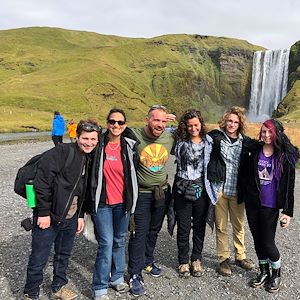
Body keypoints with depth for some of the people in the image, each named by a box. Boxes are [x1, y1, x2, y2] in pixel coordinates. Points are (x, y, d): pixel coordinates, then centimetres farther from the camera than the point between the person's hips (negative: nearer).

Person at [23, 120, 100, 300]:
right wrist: (43, 212, -18)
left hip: (71, 218, 7)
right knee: (39, 259, 6)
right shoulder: (61, 152, -17)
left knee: (64, 255, 21)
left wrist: (80, 215, 15)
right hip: (48, 217, -6)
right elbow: (42, 182, -20)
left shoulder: (91, 160, 7)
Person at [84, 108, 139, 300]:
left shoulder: (130, 146, -1)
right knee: (106, 243, -2)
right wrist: (90, 202, 0)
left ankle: (117, 277, 35)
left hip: (122, 202, 3)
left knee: (120, 241, 16)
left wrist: (132, 199, 8)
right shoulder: (98, 144, -7)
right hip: (102, 203, -3)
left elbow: (134, 174, 9)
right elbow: (89, 172, 0)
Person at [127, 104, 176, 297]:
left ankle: (148, 261, 42)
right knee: (139, 234, 2)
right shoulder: (134, 136, -21)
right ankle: (135, 274, 18)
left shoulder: (170, 138, -6)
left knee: (154, 230, 20)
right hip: (141, 193, -4)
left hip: (162, 191, 5)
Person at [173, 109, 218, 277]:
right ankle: (183, 261, 25)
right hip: (183, 188, -1)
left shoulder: (208, 141, 2)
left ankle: (196, 260, 31)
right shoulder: (179, 140, -2)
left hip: (201, 188, 1)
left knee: (199, 226, 13)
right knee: (183, 227, 7)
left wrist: (212, 187, 8)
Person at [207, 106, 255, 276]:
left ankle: (240, 256, 34)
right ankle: (224, 259, 23)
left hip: (237, 191, 2)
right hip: (219, 189, -2)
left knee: (239, 225, 14)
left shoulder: (245, 142, 4)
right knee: (221, 226, 7)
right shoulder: (216, 137, -2)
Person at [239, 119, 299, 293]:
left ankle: (276, 273, 30)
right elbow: (245, 175, 10)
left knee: (267, 242, 3)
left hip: (270, 206, -3)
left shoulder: (286, 156, -7)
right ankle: (264, 272, 36)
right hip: (252, 204, 3)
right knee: (257, 239, 15)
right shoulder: (255, 152, 0)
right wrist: (246, 195, 8)